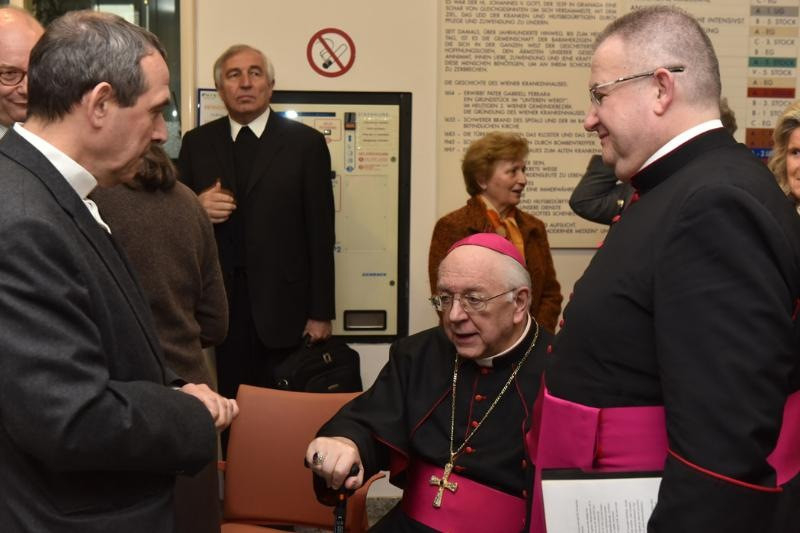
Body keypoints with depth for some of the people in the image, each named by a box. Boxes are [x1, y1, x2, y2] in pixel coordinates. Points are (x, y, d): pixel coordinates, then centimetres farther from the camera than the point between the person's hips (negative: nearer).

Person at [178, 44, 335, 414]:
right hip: (219, 303, 2)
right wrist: (197, 209, -11)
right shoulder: (197, 143, 9)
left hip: (281, 304, -2)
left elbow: (320, 232, 0)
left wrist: (321, 313, -3)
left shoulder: (306, 143, 2)